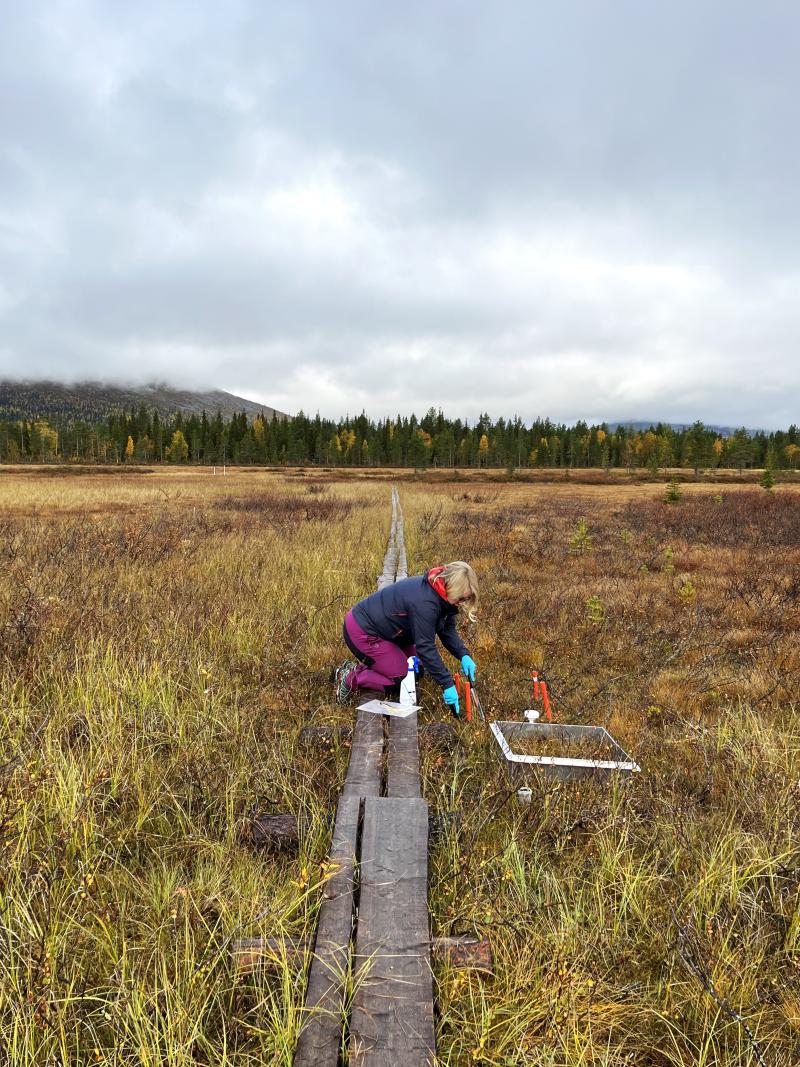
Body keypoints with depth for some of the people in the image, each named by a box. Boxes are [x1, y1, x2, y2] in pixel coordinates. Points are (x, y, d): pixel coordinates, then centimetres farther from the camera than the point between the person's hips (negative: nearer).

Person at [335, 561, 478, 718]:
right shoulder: (424, 602, -33)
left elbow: (447, 630, 3)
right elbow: (425, 647, -29)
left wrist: (464, 655, -13)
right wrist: (447, 684, -24)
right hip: (361, 632, -10)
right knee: (401, 678, -8)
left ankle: (363, 667, 13)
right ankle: (351, 678, 0)